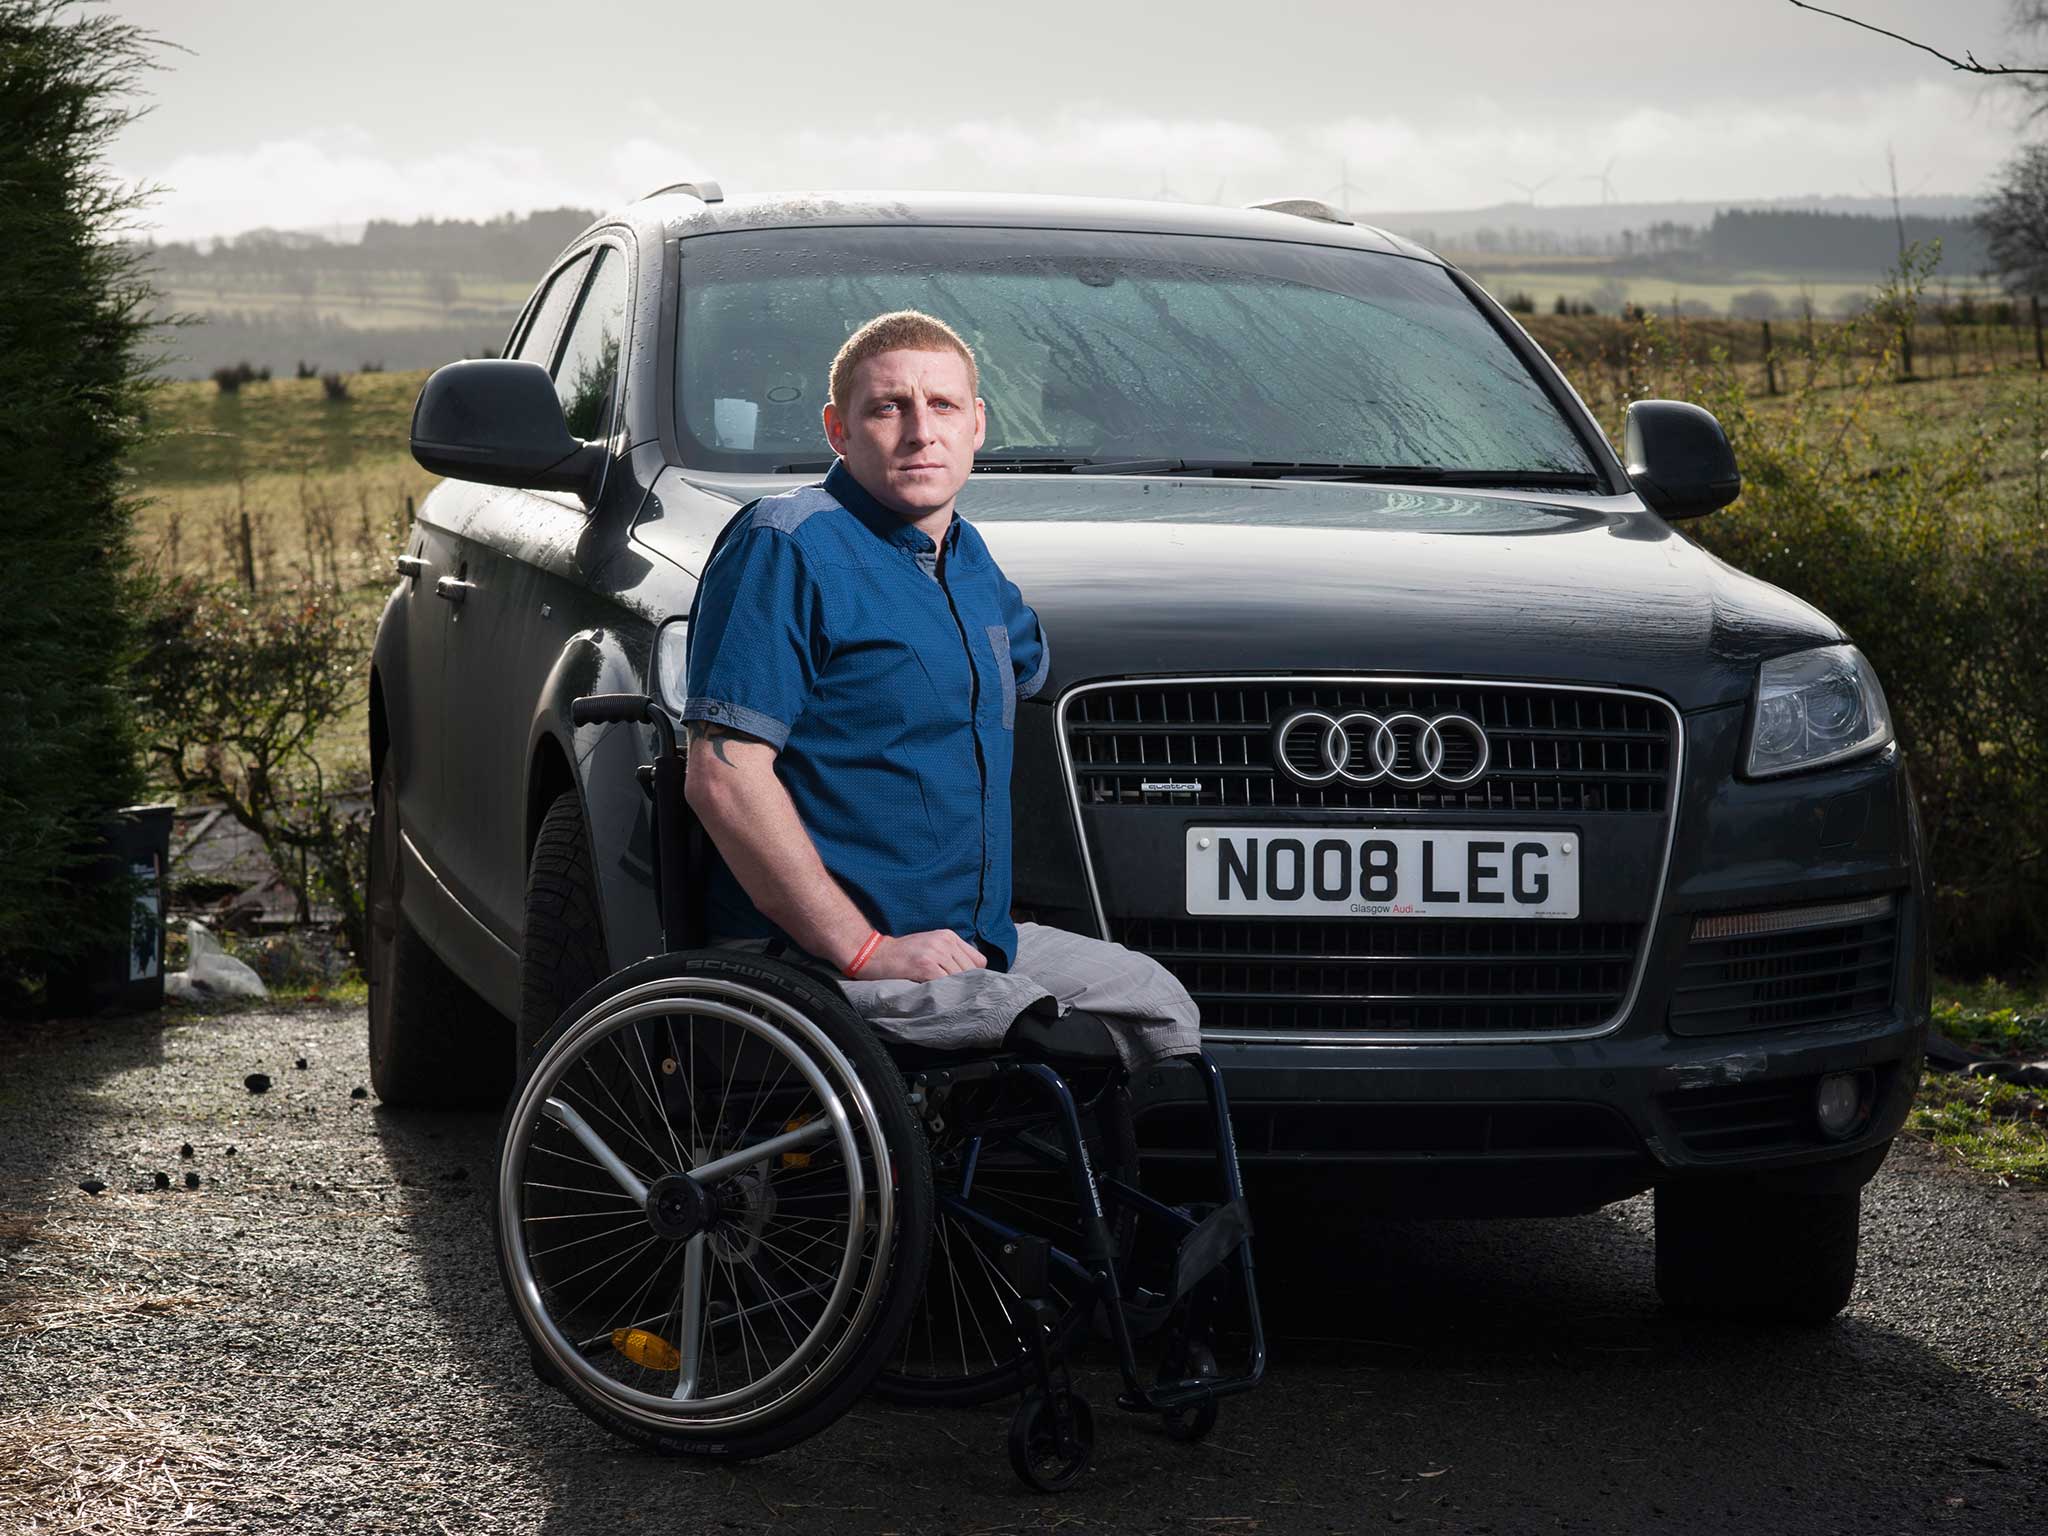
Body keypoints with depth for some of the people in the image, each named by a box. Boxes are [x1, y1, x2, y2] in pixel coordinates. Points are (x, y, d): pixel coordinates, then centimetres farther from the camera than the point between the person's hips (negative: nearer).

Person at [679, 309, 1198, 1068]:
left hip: (970, 940, 9)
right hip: (813, 953, -9)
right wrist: (863, 949, -22)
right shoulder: (785, 548, -11)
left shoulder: (967, 556, 16)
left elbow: (1029, 662, 41)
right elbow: (724, 778, -20)